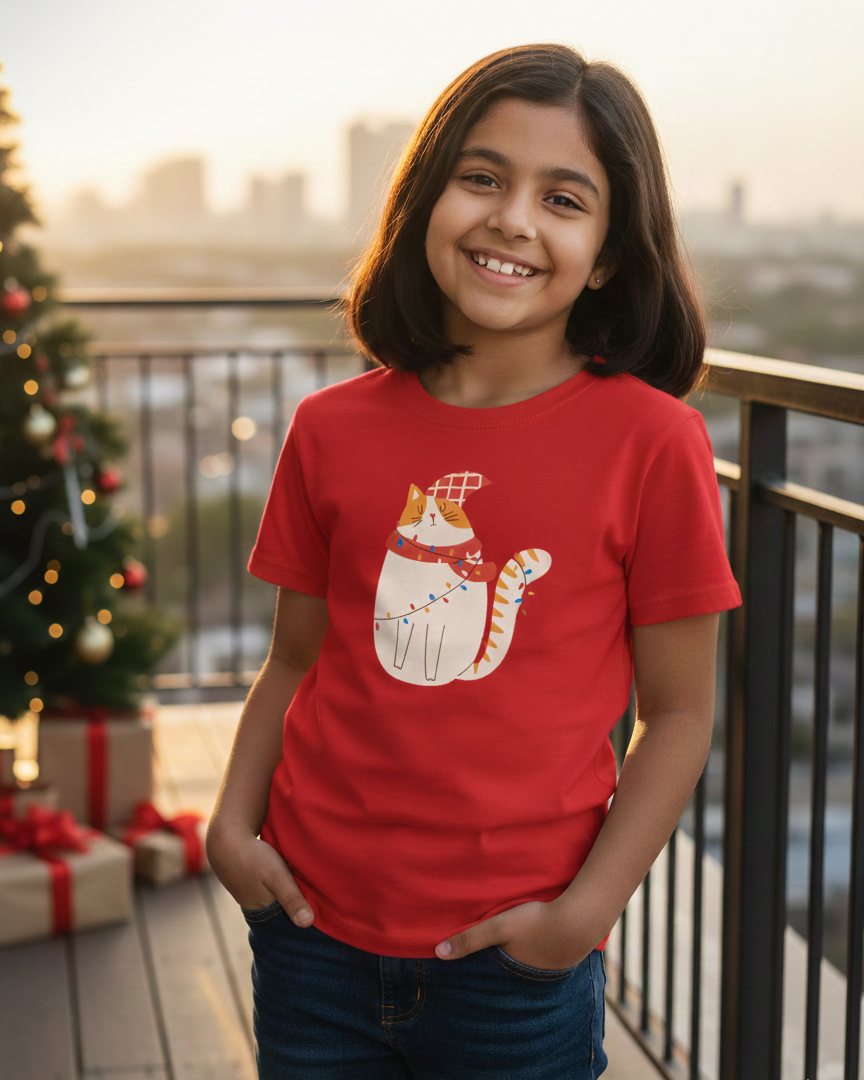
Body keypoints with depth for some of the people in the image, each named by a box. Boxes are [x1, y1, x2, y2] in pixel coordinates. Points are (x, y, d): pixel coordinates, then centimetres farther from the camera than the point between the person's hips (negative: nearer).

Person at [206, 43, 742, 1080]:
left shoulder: (651, 441, -10)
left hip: (513, 959, -2)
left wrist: (586, 909, -12)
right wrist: (232, 822, -4)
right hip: (315, 935, 3)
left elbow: (678, 711, -6)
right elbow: (296, 660, 9)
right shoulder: (332, 429, 0)